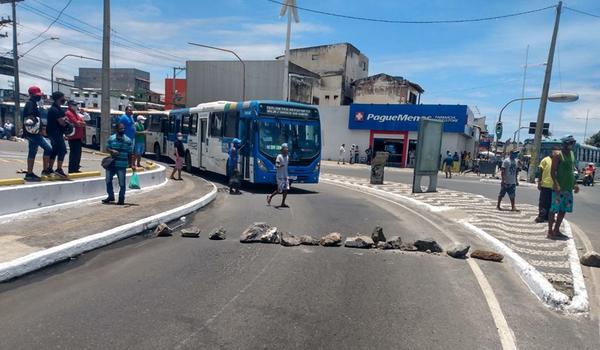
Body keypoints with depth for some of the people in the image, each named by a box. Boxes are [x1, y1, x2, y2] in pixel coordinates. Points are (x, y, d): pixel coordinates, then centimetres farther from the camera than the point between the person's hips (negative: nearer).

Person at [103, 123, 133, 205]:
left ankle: (121, 199, 12)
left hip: (122, 165, -3)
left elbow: (129, 153, 1)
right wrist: (112, 151, -15)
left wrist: (130, 163, -2)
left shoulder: (128, 140, -1)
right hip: (111, 163, 3)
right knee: (108, 180, 10)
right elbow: (107, 148, 7)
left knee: (122, 183, 0)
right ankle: (111, 196, 27)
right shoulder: (111, 138, 5)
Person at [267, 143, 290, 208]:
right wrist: (280, 166, -42)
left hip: (285, 176, 7)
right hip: (280, 176, -7)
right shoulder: (279, 156, -11)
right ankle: (270, 196, 20)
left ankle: (283, 203, 4)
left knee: (286, 190, -1)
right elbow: (276, 165, -20)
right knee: (279, 190, -4)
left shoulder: (287, 157, 12)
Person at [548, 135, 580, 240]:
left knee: (563, 210, 11)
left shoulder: (572, 154, 14)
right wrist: (556, 185, -24)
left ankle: (556, 230, 20)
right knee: (554, 209, -4)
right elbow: (553, 171, -14)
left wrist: (575, 184, 17)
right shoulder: (558, 155, -10)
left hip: (569, 188, 8)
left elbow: (571, 170, 22)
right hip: (559, 188, -8)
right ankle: (550, 231, 3)